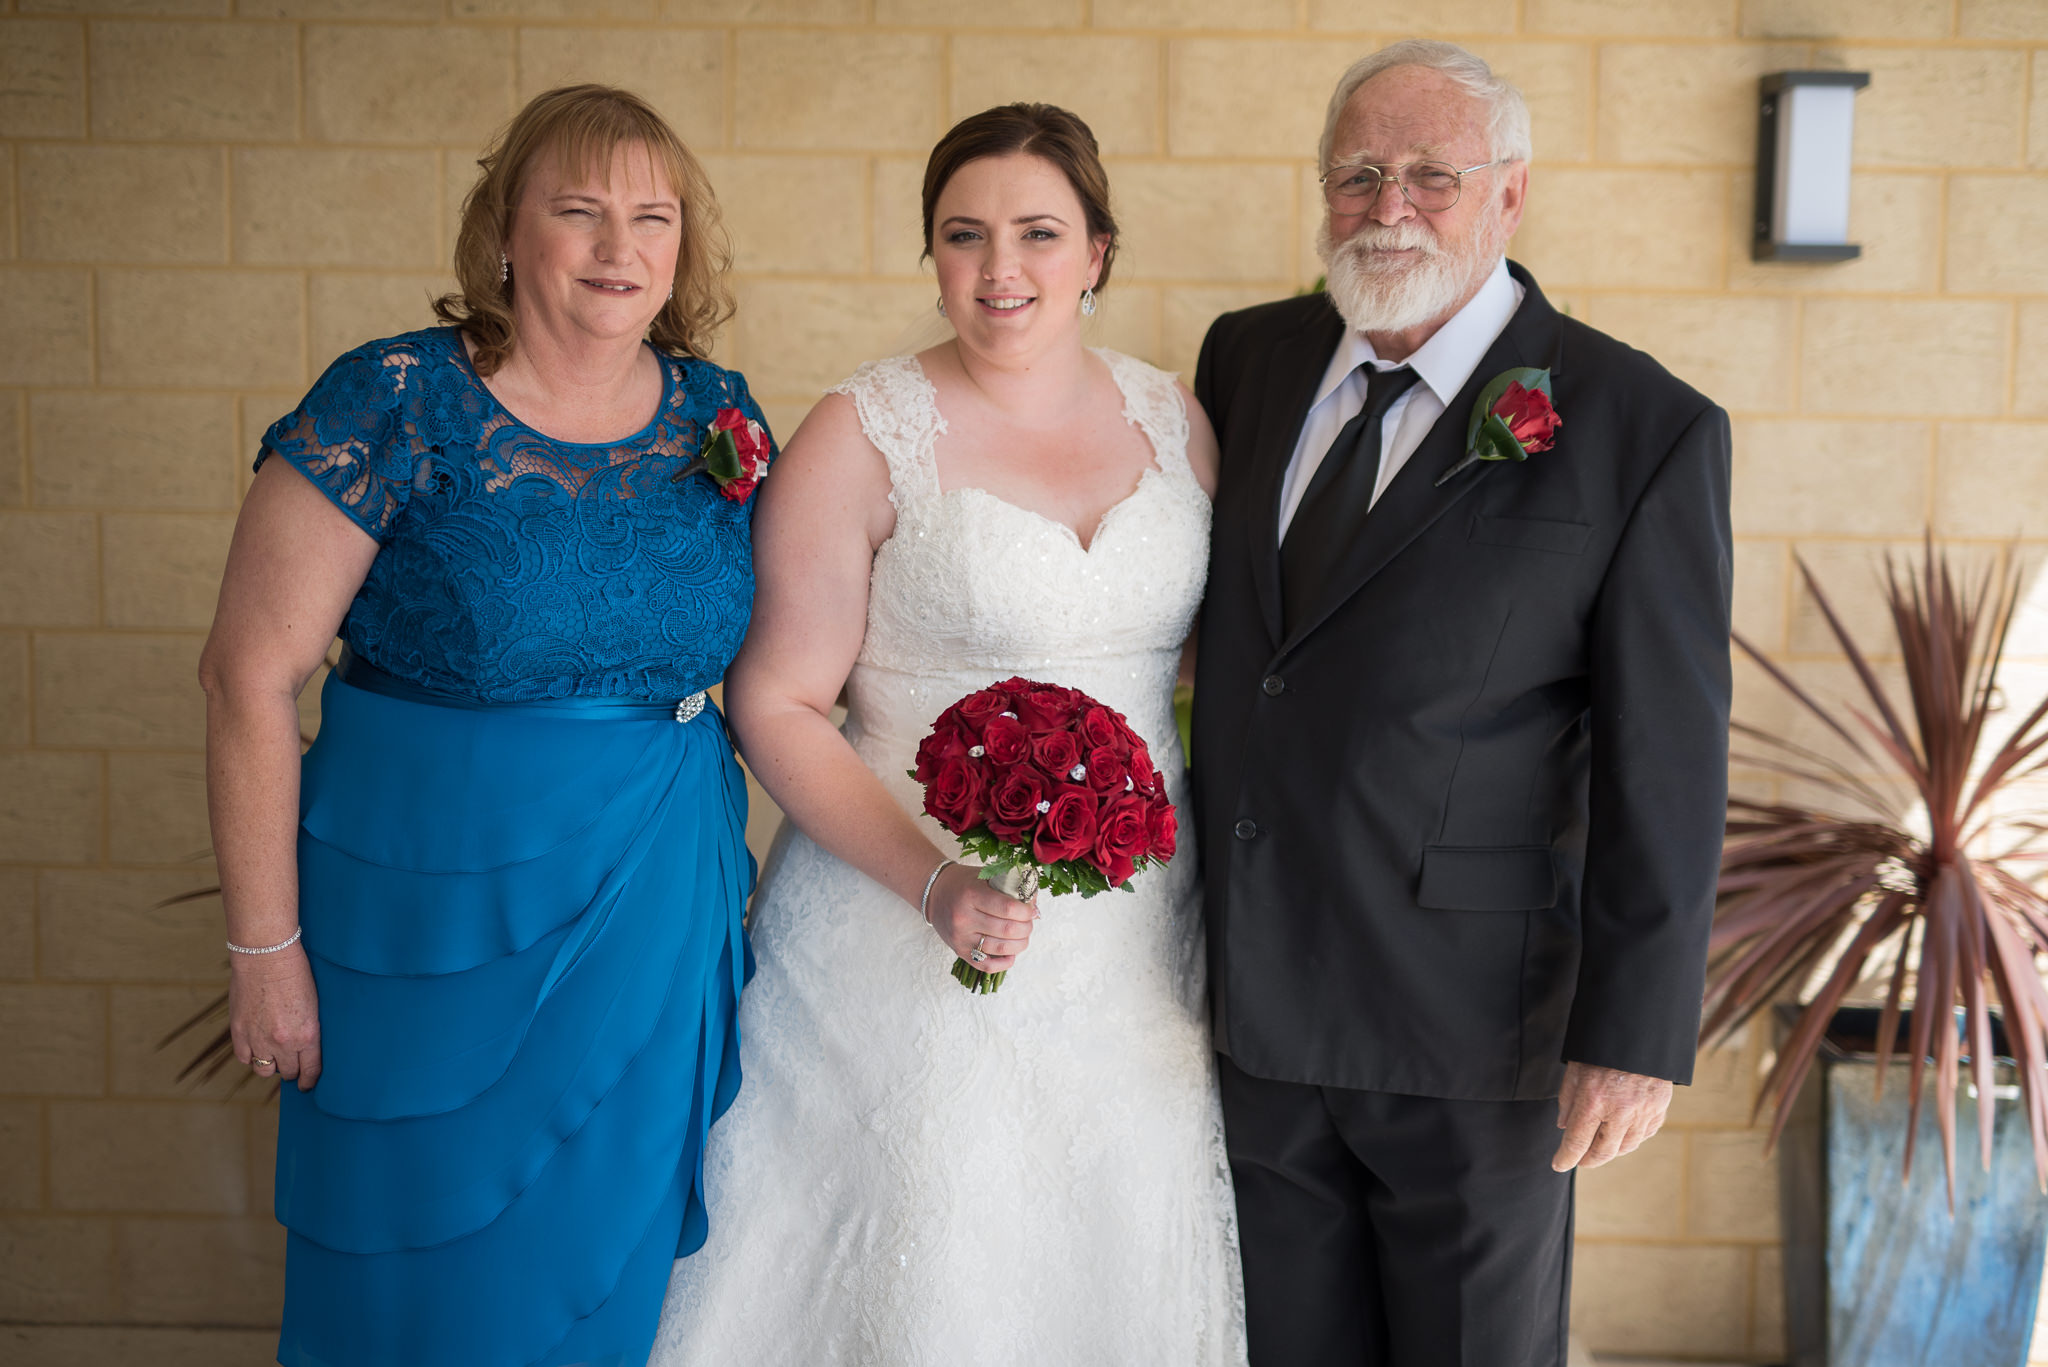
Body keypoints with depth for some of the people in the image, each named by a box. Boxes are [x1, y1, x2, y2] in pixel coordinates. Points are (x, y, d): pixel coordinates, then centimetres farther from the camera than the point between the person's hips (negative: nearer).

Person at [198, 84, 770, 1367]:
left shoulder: (720, 416, 1)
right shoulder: (394, 406, -12)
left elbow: (760, 668, 12)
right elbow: (251, 677, -11)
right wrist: (266, 947, -11)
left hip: (663, 921, 4)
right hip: (434, 911, -3)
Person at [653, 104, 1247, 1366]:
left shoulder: (1178, 422, 4)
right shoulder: (865, 436, -8)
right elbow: (777, 705, -7)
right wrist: (931, 882, -20)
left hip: (1140, 940, 4)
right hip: (914, 934, -4)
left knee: (1123, 1260, 15)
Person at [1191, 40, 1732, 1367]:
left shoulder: (1642, 428, -10)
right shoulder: (1248, 359, 4)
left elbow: (1667, 764, -11)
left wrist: (1637, 1035, -13)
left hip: (1468, 1012, -4)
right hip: (1252, 999, 4)